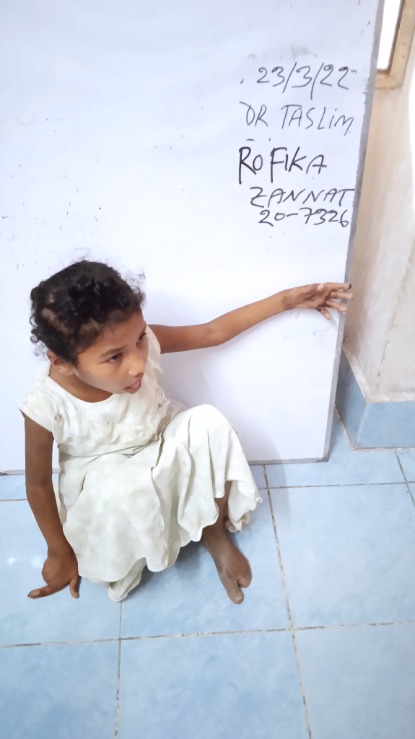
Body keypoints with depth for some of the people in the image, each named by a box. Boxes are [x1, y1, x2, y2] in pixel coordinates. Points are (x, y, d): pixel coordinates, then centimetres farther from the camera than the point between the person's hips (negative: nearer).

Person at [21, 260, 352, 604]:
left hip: (159, 448, 4)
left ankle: (215, 531, -3)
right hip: (101, 486, -3)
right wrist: (60, 551, -6)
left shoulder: (143, 343, -26)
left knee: (208, 422, -24)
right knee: (124, 495, -38)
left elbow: (214, 332, -15)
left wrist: (288, 299, -15)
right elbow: (38, 484, -15)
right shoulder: (47, 407, -31)